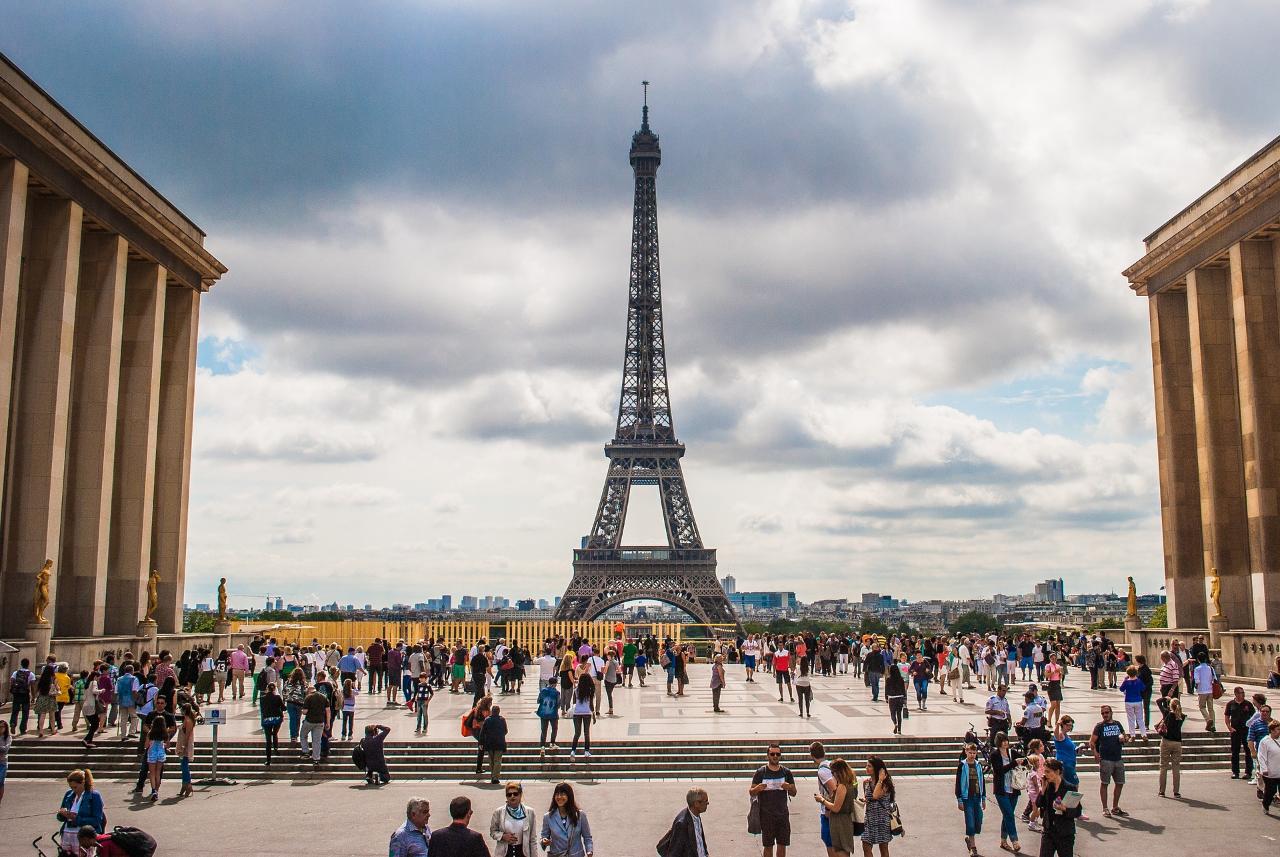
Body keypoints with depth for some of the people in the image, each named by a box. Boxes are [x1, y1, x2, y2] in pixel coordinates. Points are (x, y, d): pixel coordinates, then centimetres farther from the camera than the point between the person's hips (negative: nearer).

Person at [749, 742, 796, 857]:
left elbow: (793, 793, 9)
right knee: (768, 845, 3)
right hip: (766, 814, -3)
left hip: (783, 813, 3)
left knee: (782, 844, 7)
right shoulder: (761, 772, -4)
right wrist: (757, 789, -24)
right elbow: (751, 793, -1)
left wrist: (789, 788, -15)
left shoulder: (786, 772, 4)